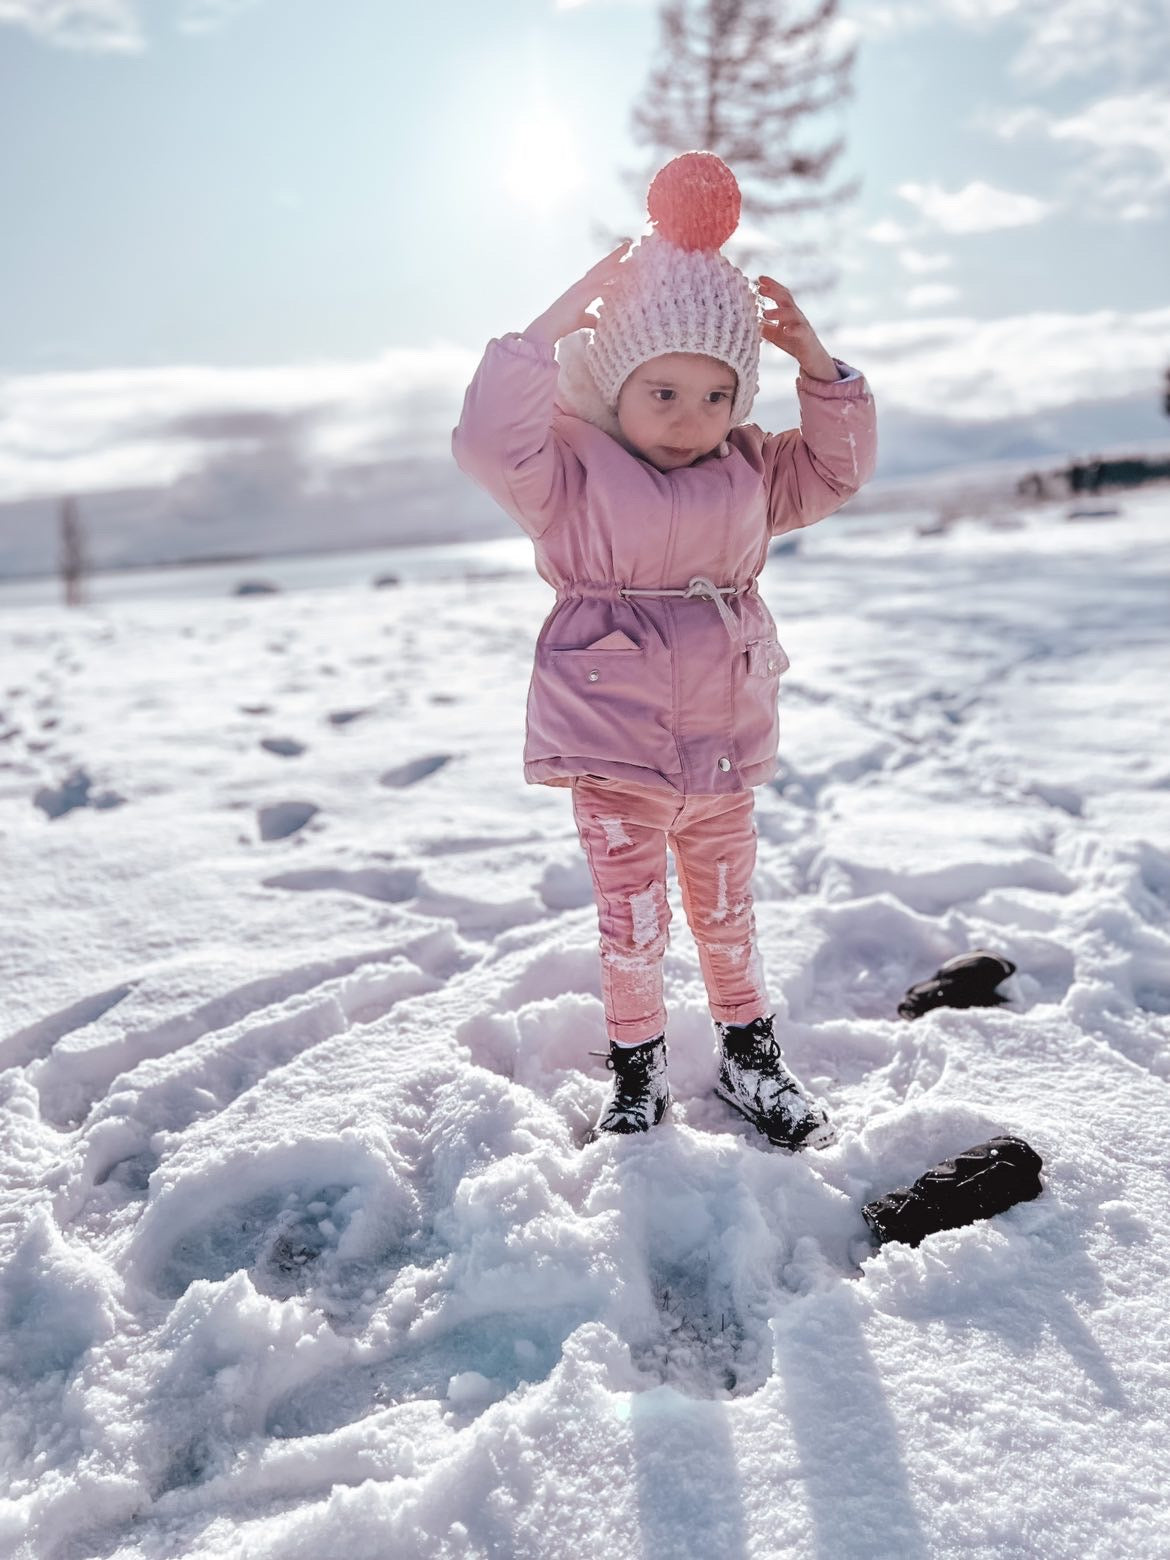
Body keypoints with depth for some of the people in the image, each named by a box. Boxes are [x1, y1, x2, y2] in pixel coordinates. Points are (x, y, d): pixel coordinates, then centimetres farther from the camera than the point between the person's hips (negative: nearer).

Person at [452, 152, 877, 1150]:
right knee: (632, 924, 8)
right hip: (613, 749, -4)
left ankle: (751, 1055, 37)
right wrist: (563, 317, -28)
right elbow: (491, 439, -25)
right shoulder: (573, 473, -9)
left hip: (724, 746, 4)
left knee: (727, 911, 18)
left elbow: (836, 469, 11)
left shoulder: (748, 474, 7)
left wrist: (815, 362, -3)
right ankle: (638, 1074, 30)